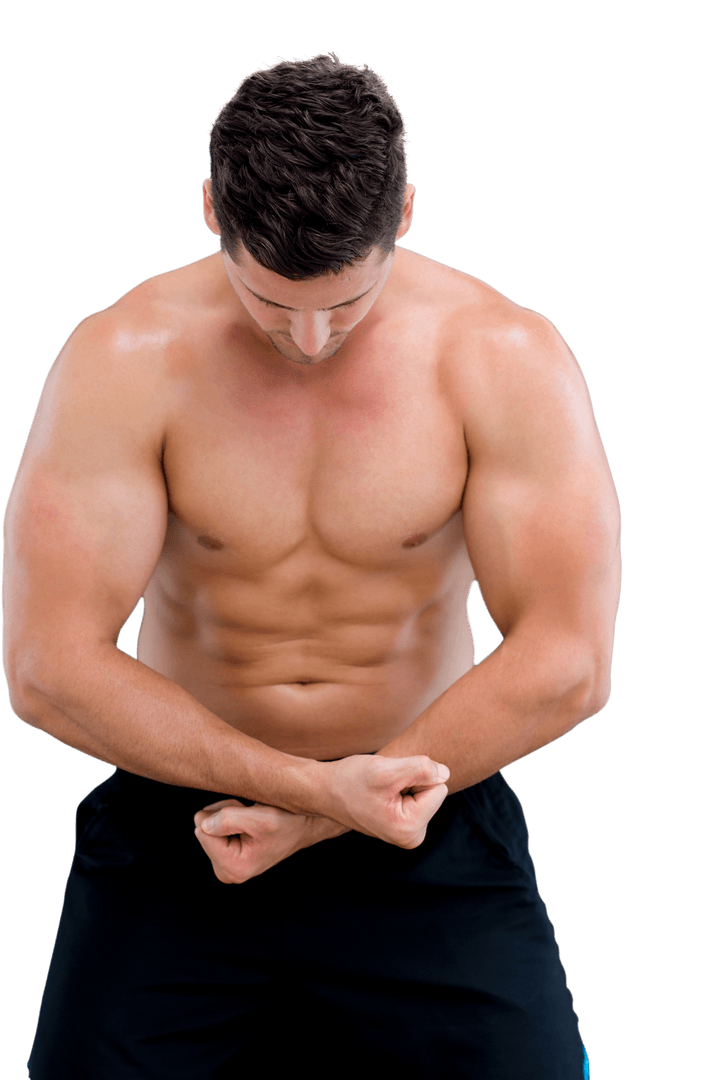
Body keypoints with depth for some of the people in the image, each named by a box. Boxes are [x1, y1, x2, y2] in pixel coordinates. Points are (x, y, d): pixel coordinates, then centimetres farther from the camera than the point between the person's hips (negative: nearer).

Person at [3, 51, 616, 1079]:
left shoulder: (503, 357, -9)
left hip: (423, 825, 0)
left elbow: (568, 664, -11)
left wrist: (312, 819, -13)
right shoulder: (124, 359, -11)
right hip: (181, 812, 0)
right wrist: (321, 782, -21)